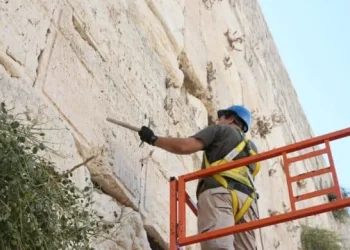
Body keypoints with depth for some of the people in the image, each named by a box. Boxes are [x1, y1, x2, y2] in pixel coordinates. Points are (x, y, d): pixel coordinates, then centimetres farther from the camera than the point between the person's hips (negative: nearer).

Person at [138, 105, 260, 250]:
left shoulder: (220, 129, 19)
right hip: (246, 198, 6)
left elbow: (185, 146, 4)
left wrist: (153, 139, 17)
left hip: (219, 193, -6)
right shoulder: (251, 148, 39)